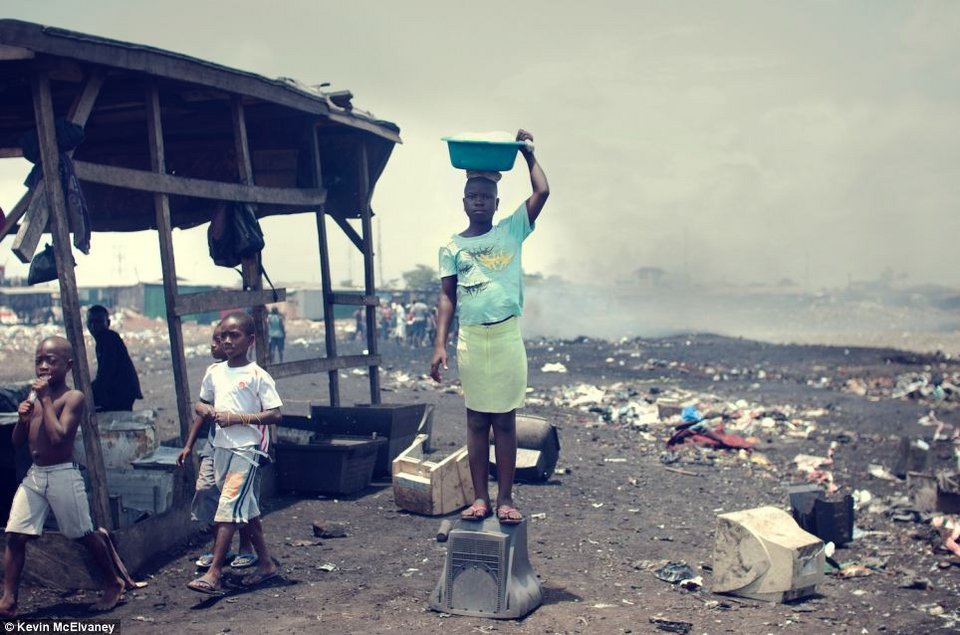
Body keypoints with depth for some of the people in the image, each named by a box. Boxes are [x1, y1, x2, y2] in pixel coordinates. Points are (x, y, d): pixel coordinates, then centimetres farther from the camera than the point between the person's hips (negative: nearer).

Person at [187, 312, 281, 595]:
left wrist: (237, 417, -19)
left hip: (247, 448, -7)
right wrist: (206, 410, -3)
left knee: (228, 508, -12)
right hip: (221, 446, 7)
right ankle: (266, 564, 25)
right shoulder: (214, 372, 9)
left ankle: (214, 573, -11)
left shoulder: (257, 376, -10)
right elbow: (201, 403, 21)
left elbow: (274, 414, -13)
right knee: (246, 509, 14)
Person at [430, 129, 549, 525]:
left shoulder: (512, 231, 8)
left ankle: (505, 499, 8)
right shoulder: (452, 247, 8)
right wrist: (440, 345, -3)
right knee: (476, 421, 5)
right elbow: (447, 297, 5)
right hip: (470, 340, 1)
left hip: (507, 337, 0)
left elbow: (542, 192, -2)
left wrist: (528, 154, 7)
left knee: (505, 420, 3)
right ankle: (480, 498, 10)